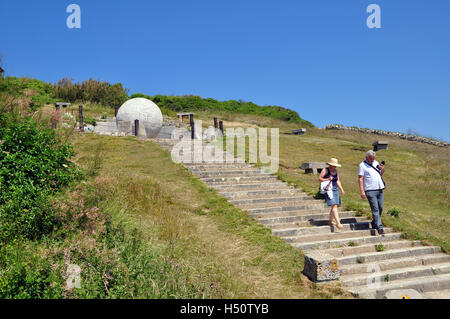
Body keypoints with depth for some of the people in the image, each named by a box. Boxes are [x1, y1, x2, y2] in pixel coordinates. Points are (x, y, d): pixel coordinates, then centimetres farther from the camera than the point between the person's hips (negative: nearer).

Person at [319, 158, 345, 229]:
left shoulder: (336, 171, 15)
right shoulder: (325, 170, -4)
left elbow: (338, 181, 18)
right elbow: (319, 178, -5)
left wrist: (341, 189, 9)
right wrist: (327, 179, -18)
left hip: (335, 189, 7)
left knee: (334, 207, 9)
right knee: (334, 206, -17)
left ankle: (331, 221, 24)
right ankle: (338, 223, -22)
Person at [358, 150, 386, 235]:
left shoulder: (376, 163, 16)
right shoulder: (362, 165, -3)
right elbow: (360, 179, -8)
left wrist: (382, 170, 2)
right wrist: (362, 191, -15)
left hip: (379, 189, 6)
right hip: (370, 190, -6)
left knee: (380, 208, 8)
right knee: (375, 209, -6)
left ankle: (374, 224, 24)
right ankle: (379, 227, -4)